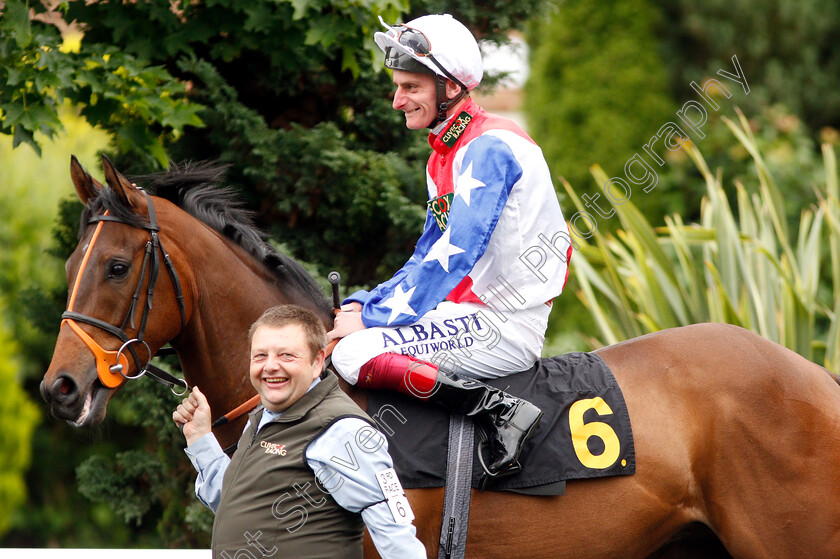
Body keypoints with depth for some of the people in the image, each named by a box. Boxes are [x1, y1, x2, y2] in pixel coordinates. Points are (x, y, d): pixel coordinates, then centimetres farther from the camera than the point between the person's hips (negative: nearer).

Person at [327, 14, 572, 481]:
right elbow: (428, 256, 20)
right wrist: (363, 304, 6)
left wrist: (371, 317, -18)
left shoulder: (489, 148, -15)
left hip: (506, 327, -10)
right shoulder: (444, 156, 17)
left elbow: (453, 256, -21)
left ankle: (499, 412, -20)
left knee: (354, 354, -23)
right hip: (470, 314, 10)